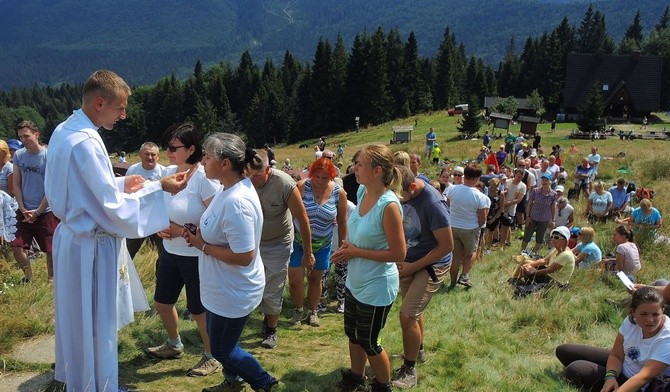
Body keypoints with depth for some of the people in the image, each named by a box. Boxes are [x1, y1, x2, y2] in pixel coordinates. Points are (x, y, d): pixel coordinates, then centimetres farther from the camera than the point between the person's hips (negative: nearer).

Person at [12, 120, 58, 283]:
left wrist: (37, 211, -11)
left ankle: (51, 279, 23)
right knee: (17, 247, -1)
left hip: (46, 211, -3)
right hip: (24, 212, 4)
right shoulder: (18, 155, 2)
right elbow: (16, 185, 5)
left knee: (51, 249, 3)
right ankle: (28, 276, 22)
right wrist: (23, 209, -4)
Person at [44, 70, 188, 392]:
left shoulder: (63, 131, 5)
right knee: (96, 322, 7)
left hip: (71, 236, 10)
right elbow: (113, 208, -25)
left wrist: (120, 184, 9)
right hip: (91, 244, -10)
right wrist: (158, 188, -19)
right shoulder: (87, 142, -26)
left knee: (77, 316, 24)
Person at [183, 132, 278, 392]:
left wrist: (203, 245, -21)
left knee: (222, 350, 10)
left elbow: (244, 256, -32)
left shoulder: (237, 202, -32)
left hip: (234, 292, -10)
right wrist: (200, 233, -4)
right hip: (223, 287, 10)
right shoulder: (230, 188, -1)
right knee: (218, 340, 27)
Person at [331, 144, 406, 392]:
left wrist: (356, 252, -21)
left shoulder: (389, 206, -28)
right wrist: (348, 246, -6)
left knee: (368, 342, 12)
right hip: (355, 282, 8)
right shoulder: (362, 192, -4)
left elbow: (399, 253, -24)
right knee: (352, 334, 24)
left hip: (376, 288, -8)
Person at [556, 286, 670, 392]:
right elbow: (616, 355, -6)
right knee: (563, 351, 3)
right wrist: (610, 376, -27)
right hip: (622, 368, 7)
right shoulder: (631, 321, -13)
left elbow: (644, 377, -35)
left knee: (575, 370, -25)